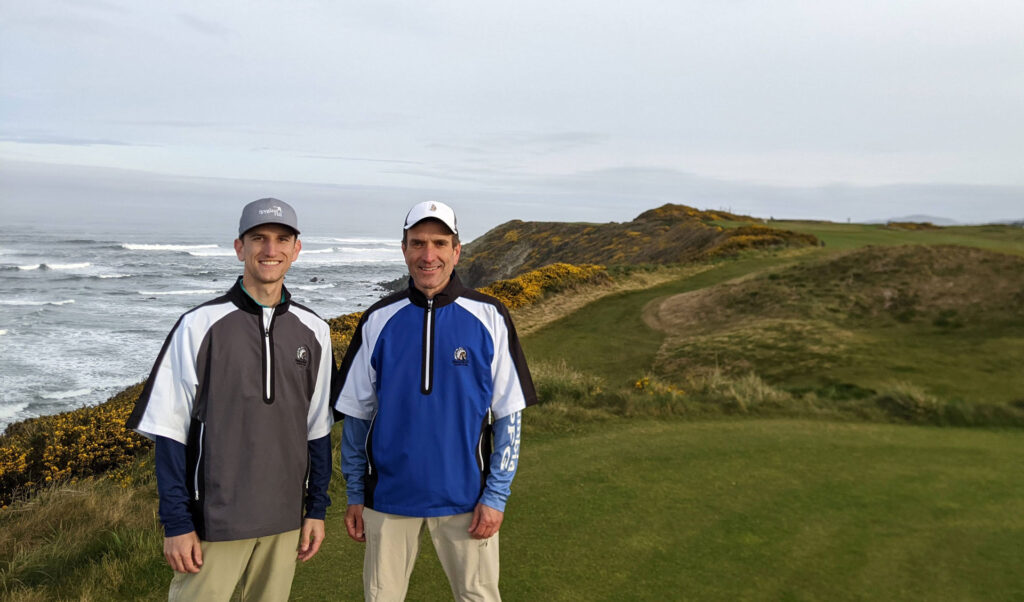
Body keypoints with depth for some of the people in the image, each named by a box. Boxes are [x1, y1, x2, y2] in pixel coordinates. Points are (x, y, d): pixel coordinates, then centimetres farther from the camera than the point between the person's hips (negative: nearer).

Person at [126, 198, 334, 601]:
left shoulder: (313, 332, 3)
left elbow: (317, 428, 8)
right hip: (213, 520, -3)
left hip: (285, 519, 3)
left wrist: (316, 509, 7)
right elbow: (170, 430, -5)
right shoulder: (200, 326, -7)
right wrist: (176, 523, -8)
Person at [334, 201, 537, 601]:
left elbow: (508, 415, -3)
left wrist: (495, 497, -6)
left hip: (465, 497, -1)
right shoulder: (378, 320, 0)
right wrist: (355, 495, 6)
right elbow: (357, 414, 6)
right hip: (388, 496, 2)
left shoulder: (489, 319, -5)